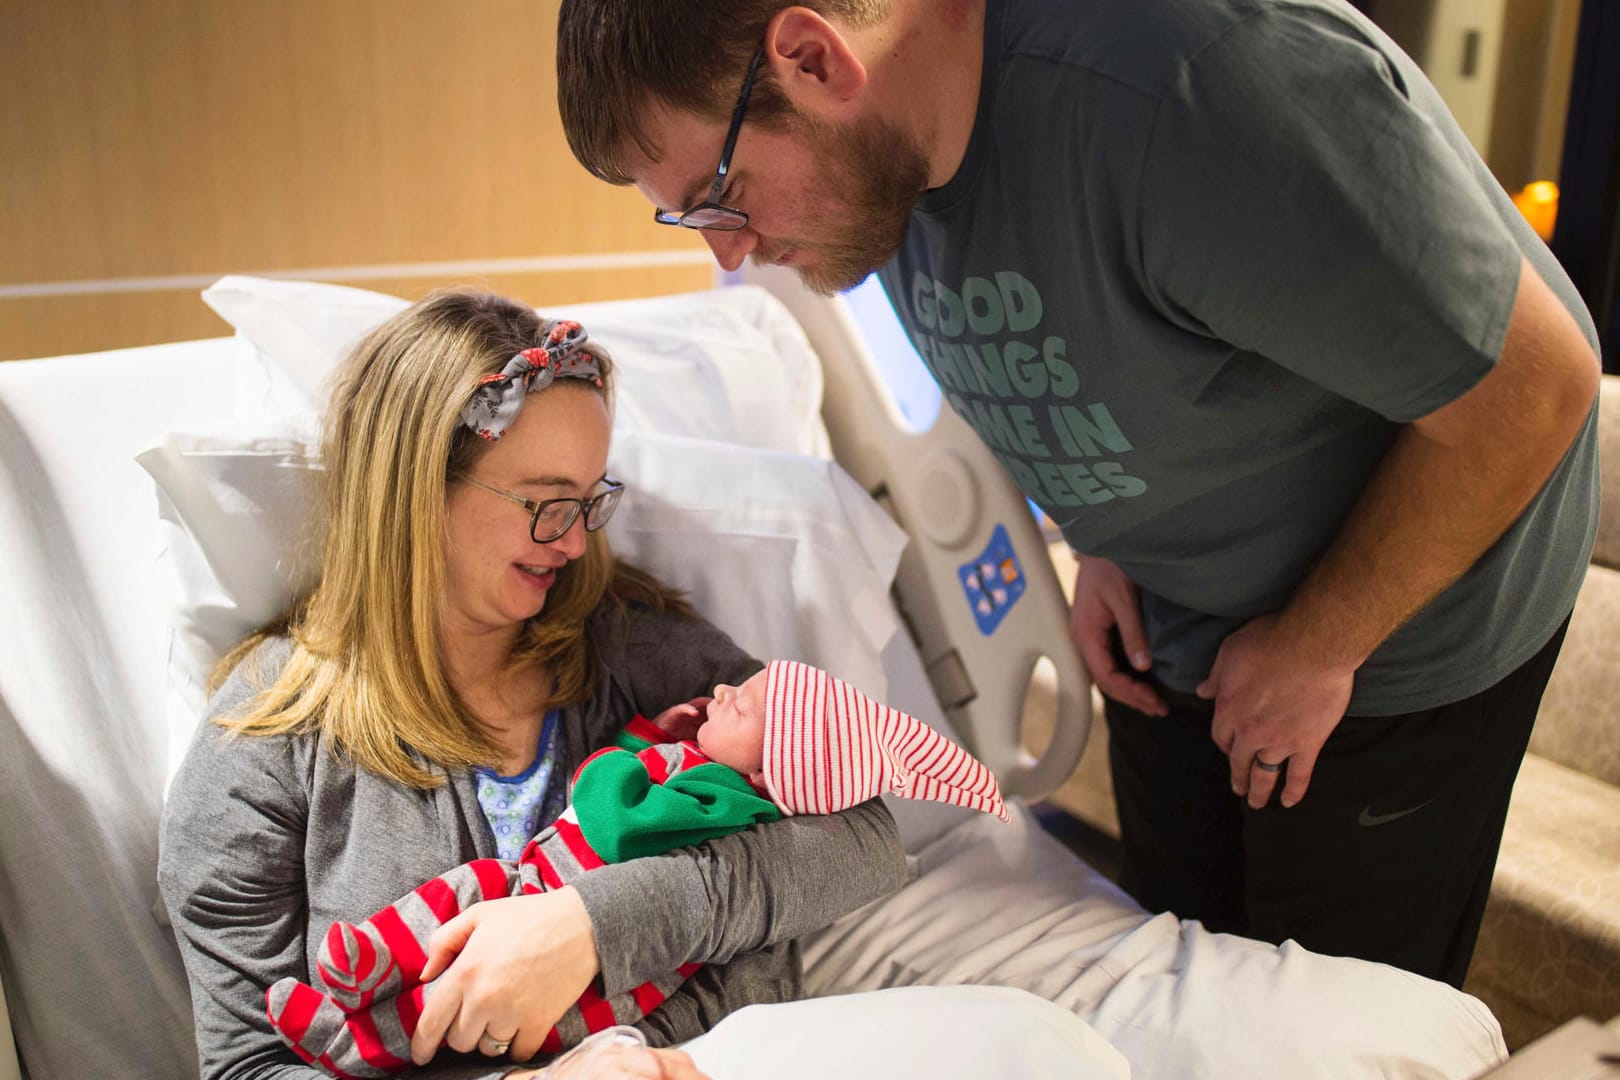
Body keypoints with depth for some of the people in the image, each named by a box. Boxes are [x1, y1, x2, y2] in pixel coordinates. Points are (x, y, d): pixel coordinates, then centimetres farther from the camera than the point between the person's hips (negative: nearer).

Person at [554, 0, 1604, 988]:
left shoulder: (1203, 84, -36)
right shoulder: (882, 150, -10)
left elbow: (1534, 382, -26)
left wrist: (1316, 649, -17)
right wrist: (1101, 544, 1)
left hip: (1403, 630, -6)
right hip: (1172, 622, 6)